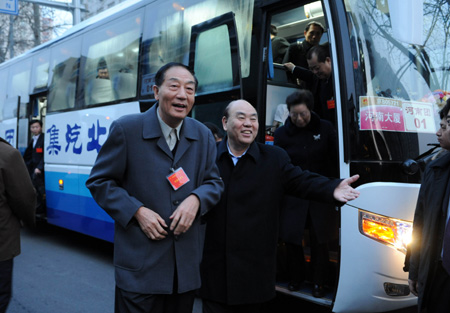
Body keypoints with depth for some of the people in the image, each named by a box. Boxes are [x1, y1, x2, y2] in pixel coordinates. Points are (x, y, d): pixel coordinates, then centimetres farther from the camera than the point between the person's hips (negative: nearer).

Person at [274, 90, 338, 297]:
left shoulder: (325, 129, 1)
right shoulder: (282, 134, 1)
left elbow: (335, 160, 5)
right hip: (293, 196, 1)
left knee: (319, 240, 3)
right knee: (291, 237, 2)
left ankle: (318, 283, 19)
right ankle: (295, 279, 24)